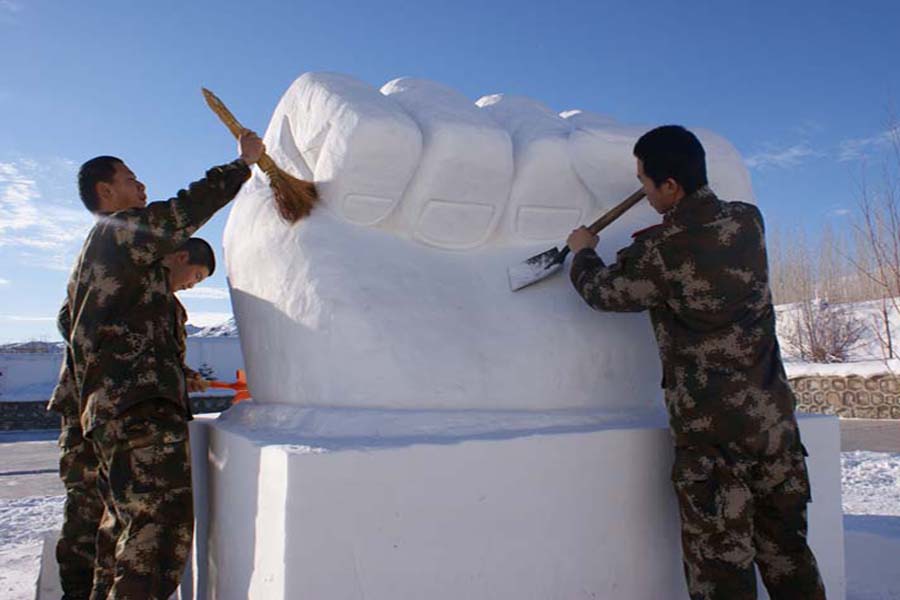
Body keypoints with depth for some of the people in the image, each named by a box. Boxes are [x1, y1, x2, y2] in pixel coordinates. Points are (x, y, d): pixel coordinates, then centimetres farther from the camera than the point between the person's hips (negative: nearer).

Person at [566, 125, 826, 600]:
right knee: (787, 551, 18)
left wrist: (583, 252, 20)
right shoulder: (748, 221, 2)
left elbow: (603, 292, 1)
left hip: (710, 432, -6)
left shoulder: (659, 250, -17)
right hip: (774, 417, 7)